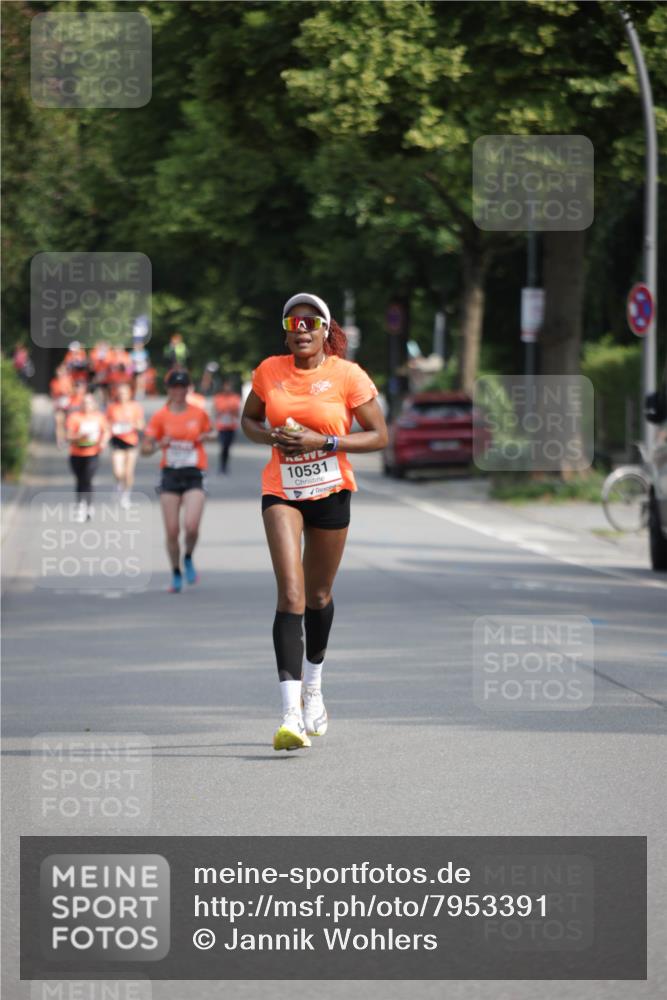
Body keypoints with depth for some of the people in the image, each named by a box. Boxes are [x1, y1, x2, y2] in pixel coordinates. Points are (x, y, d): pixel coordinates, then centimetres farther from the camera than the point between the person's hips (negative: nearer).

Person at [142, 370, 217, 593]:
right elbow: (145, 449, 2)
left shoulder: (199, 414, 4)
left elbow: (211, 433, 22)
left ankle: (188, 559, 14)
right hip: (170, 476, 0)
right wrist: (159, 444, -19)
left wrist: (207, 436, -1)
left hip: (193, 476, 0)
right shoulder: (160, 417, 1)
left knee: (191, 526, -18)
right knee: (172, 531, -2)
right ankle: (176, 574, 18)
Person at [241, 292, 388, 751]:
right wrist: (272, 437, -7)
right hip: (281, 492, 0)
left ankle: (313, 687, 41)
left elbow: (379, 435, -5)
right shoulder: (269, 371, 0)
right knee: (290, 594, -16)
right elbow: (249, 419, 15)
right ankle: (292, 713, -24)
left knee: (318, 595, 14)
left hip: (331, 492, 0)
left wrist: (323, 441, -17)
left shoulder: (347, 374, -7)